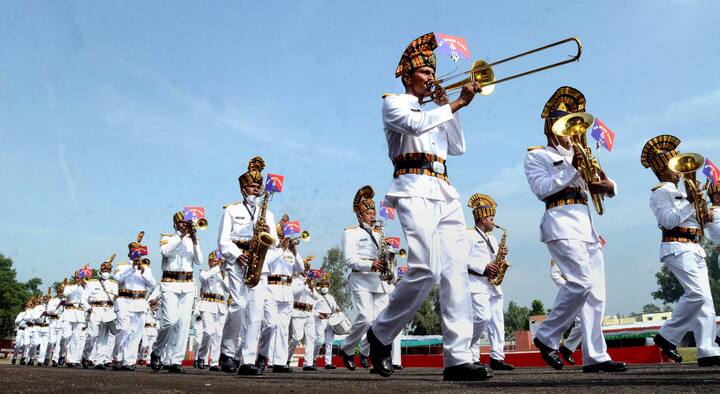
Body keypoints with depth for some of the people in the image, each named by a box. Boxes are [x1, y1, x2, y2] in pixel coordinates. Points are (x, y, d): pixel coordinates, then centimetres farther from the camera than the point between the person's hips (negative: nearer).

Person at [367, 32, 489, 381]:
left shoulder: (434, 114, 33)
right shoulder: (394, 104, 10)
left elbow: (458, 147, 21)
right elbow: (416, 125, -12)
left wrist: (448, 108, 16)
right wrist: (456, 104, -10)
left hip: (445, 192, 8)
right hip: (415, 189, -7)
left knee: (456, 270, -7)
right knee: (423, 270, -21)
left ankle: (457, 358, -11)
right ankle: (381, 333, 1)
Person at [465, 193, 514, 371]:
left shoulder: (492, 238, 24)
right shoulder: (469, 235, -2)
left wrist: (500, 255, 5)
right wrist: (484, 268, -16)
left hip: (492, 283, 9)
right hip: (477, 282, -9)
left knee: (497, 319, 2)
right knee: (483, 317, -18)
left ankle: (497, 357, 4)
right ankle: (471, 354, -3)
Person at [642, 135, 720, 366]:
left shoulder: (680, 194, 25)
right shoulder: (660, 193, -2)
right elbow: (669, 220, -16)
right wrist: (689, 202, -11)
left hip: (694, 248, 9)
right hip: (677, 248, -9)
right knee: (696, 293, -21)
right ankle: (667, 336, -9)